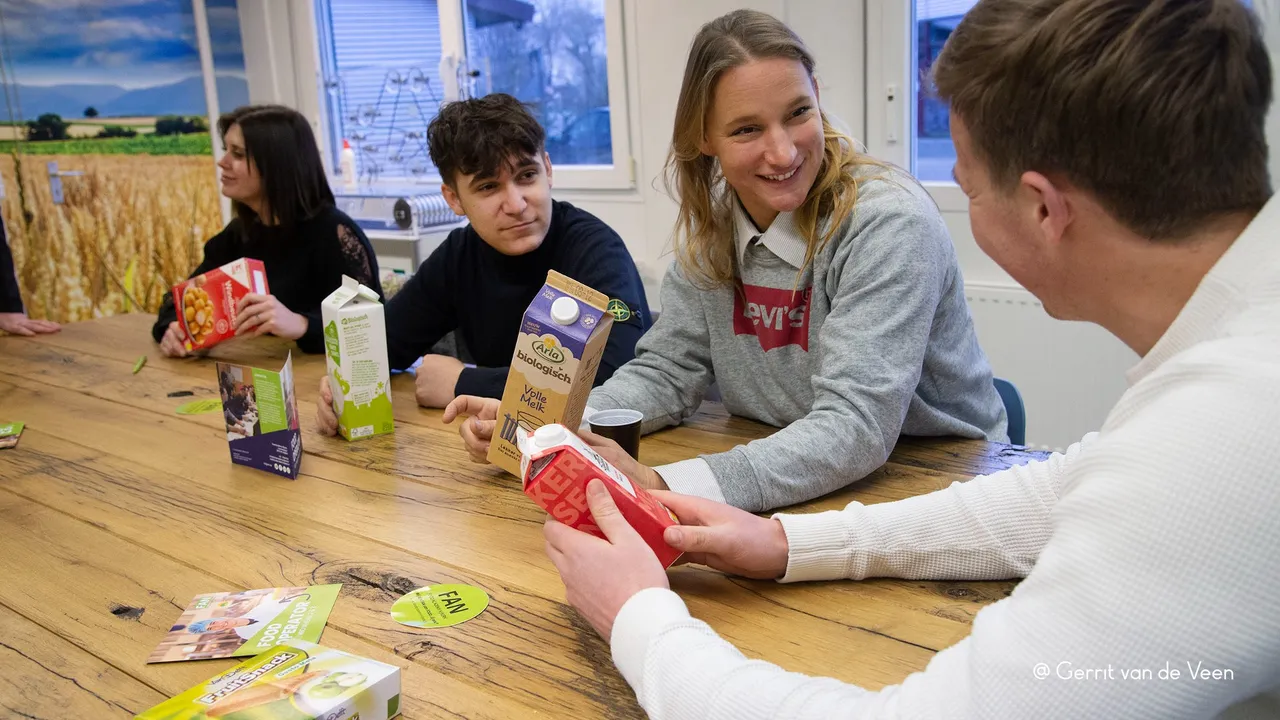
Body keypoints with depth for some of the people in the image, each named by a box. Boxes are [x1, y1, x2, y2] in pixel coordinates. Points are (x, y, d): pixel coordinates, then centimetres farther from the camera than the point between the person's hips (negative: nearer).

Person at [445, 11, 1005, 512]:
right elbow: (668, 371, 0)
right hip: (793, 490, 5)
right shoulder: (711, 223, -2)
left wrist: (663, 486, -39)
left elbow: (856, 426, -27)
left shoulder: (888, 222, -20)